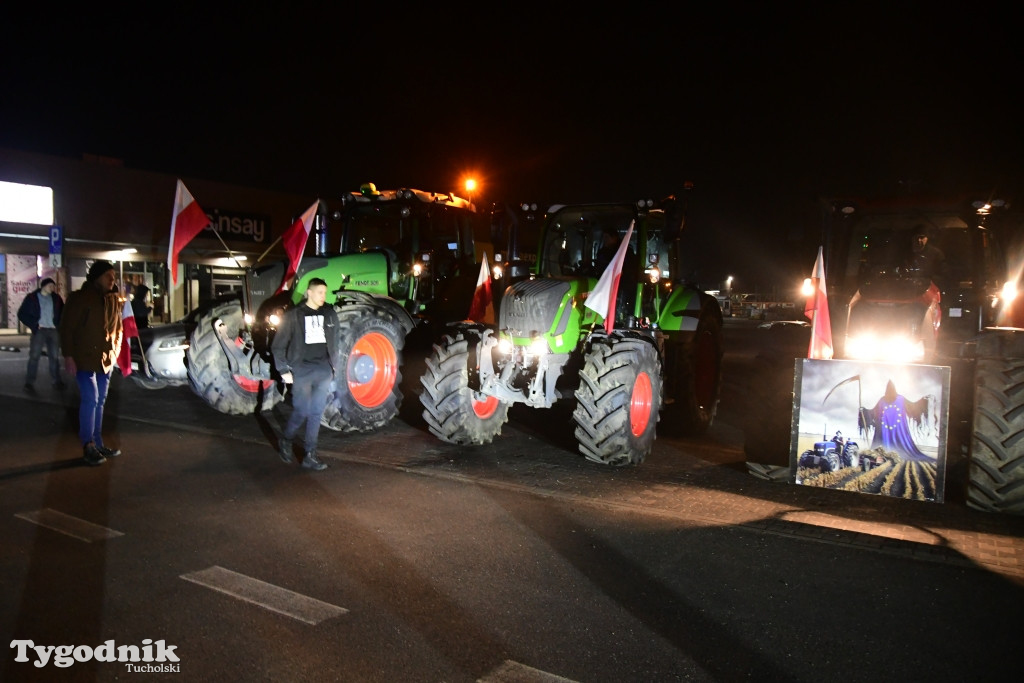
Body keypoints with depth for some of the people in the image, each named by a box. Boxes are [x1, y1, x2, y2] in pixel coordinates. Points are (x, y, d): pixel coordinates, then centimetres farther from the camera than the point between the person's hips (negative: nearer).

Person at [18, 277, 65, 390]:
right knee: (34, 356, -3)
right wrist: (34, 325, -9)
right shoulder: (32, 298, 0)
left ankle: (57, 380, 12)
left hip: (53, 330, 3)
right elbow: (22, 314, -1)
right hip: (39, 330, -3)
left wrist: (59, 324, 2)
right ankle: (30, 382, 0)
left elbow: (62, 312, 17)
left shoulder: (56, 298, 8)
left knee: (54, 356, 7)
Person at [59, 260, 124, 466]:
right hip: (84, 359, -6)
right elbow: (67, 328, -10)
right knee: (90, 399, -10)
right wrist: (69, 356, -14)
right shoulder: (79, 298, -9)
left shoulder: (115, 300, 8)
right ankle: (88, 446, -2)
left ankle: (97, 443, 19)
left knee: (100, 401, 11)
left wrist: (115, 351, 7)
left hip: (106, 359, 6)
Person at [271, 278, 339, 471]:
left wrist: (333, 366, 12)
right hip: (302, 371, -4)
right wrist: (284, 370, -6)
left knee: (317, 413, 5)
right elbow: (278, 345, -2)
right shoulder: (293, 316, -4)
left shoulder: (330, 315, 8)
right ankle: (285, 441, 23)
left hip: (324, 371, 4)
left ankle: (310, 455, 13)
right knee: (302, 412, -4)